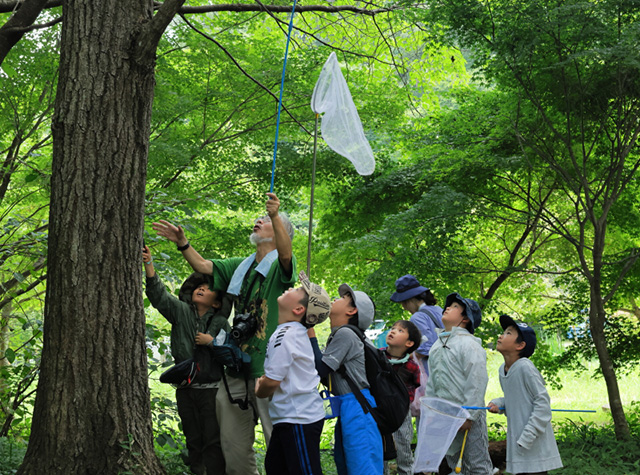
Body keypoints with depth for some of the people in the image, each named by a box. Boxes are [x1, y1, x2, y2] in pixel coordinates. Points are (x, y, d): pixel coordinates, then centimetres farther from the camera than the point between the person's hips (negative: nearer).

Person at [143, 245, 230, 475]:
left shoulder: (220, 323, 0)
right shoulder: (181, 312, 5)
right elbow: (159, 295, -10)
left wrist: (212, 342, -16)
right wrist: (149, 266, -23)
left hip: (212, 389, -3)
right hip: (186, 389, 3)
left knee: (213, 441, -4)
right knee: (193, 439, 11)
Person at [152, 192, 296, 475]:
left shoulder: (279, 264, -2)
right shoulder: (241, 266, 20)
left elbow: (286, 253, -24)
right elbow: (203, 266, 21)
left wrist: (276, 216, -40)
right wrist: (182, 243, 5)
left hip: (268, 366, -7)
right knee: (233, 445, 10)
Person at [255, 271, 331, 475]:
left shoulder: (286, 334, -19)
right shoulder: (297, 332, 11)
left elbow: (272, 381, -19)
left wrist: (259, 391, 1)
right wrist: (264, 380, 12)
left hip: (299, 419, -11)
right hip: (289, 416, 11)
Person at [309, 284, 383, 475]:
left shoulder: (345, 334, -13)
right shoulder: (338, 335, 17)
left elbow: (321, 369, -16)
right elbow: (325, 370, 18)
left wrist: (310, 334, -12)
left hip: (357, 407, -10)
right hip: (347, 408, 10)